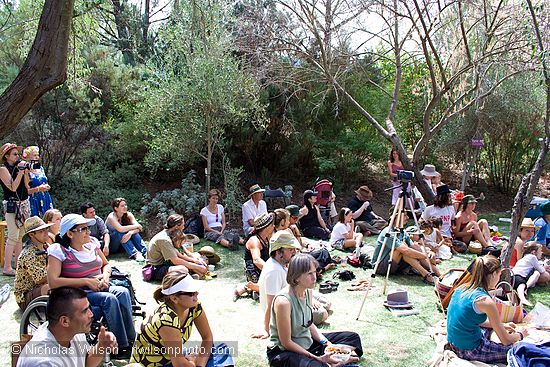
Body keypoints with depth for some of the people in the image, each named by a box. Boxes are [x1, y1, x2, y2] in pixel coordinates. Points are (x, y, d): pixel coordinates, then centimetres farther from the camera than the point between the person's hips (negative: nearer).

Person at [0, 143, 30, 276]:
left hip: (24, 204, 7)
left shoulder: (17, 167, 13)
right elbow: (13, 187, -16)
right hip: (12, 205, -7)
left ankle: (18, 264, 18)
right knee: (13, 237, -9)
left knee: (21, 236, 9)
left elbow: (26, 185, 11)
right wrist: (20, 171, -17)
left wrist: (25, 171, 0)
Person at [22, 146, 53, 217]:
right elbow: (26, 190, -13)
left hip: (46, 199, 6)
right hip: (35, 200, -6)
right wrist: (38, 189, -22)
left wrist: (46, 187, 1)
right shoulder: (27, 171, -10)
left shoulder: (41, 168, 10)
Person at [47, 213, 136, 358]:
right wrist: (87, 281, -19)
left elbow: (106, 264, 22)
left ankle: (131, 340, -19)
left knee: (123, 292, -23)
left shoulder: (91, 243, 7)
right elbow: (53, 282, -19)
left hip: (100, 288, 5)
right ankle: (121, 347, -22)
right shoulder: (59, 250, -9)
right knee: (109, 299, -30)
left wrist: (105, 276, -3)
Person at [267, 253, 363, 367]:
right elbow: (286, 342, -21)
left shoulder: (307, 291, -1)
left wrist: (326, 342, -4)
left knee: (353, 337, 11)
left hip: (307, 343, 9)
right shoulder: (283, 301, -27)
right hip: (283, 352, -9)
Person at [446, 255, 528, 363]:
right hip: (470, 352, -8)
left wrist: (501, 326, 23)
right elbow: (505, 341, -12)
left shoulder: (462, 288, 1)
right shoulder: (485, 301, -22)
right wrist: (520, 334, 9)